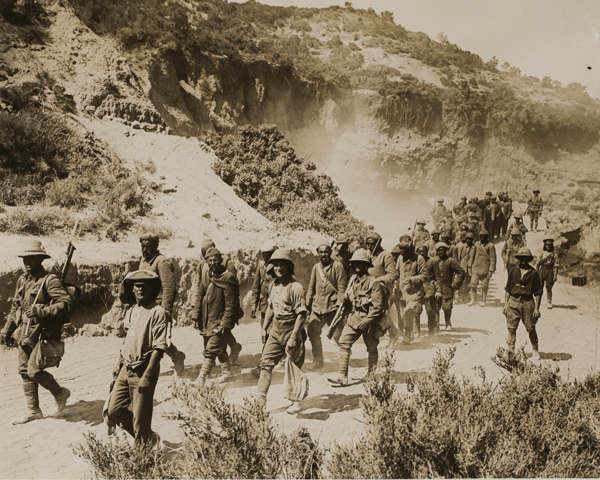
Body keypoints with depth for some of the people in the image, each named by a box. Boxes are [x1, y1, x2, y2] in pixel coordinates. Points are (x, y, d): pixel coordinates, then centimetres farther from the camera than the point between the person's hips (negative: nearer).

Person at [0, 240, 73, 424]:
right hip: (24, 333, 8)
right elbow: (15, 306, 20)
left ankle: (60, 393, 15)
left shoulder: (50, 280, -13)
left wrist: (42, 312, -29)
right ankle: (33, 411, 22)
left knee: (34, 371, -11)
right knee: (24, 371, 10)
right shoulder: (22, 280, 11)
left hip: (43, 333, -8)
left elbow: (66, 302, -23)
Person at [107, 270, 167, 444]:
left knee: (140, 420, -2)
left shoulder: (158, 312, -12)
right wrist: (119, 364, 20)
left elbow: (159, 347, -17)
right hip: (126, 370, 8)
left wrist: (147, 376, -21)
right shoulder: (130, 311, 11)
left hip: (143, 371, -8)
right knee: (114, 410, 10)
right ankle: (149, 437, 27)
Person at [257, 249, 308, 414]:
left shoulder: (295, 287, -17)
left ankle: (296, 402, 20)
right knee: (266, 362, 2)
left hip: (291, 331, -7)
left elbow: (301, 314, -18)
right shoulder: (274, 285, 7)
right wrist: (264, 328, 16)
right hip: (276, 331, 7)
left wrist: (293, 338, -21)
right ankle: (261, 397, 8)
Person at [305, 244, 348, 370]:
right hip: (318, 306, 5)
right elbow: (311, 287, 18)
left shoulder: (337, 266, -4)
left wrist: (340, 304, -12)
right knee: (312, 332, 1)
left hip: (333, 305, -5)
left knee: (338, 335, -3)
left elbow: (342, 287, -6)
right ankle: (317, 361, 16)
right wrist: (307, 304, 13)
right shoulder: (316, 267, 12)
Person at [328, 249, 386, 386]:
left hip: (369, 319, -5)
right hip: (354, 318, 6)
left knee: (372, 348, 9)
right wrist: (346, 299, -2)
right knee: (344, 342, -7)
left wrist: (366, 321, -20)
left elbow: (378, 307, -16)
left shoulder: (373, 283, -15)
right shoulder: (353, 279, 5)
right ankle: (342, 376, -6)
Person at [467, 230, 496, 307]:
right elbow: (471, 255, 15)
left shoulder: (490, 246, -3)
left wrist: (491, 270, -8)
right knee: (473, 284, -1)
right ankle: (473, 300, 10)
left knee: (484, 286, 2)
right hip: (475, 268, 3)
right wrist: (469, 266, 10)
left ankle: (483, 301, 13)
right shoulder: (476, 244, 8)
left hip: (485, 269, -3)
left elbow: (492, 259, -4)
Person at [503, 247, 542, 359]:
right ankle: (511, 351, 10)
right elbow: (508, 289, 12)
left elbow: (538, 292, 2)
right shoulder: (512, 271, 8)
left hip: (528, 302, -2)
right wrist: (505, 304, 7)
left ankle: (535, 350, 21)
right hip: (513, 301, 2)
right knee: (511, 328, 1)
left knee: (531, 329, 4)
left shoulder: (534, 273, 1)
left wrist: (537, 308, -2)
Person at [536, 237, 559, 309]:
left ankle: (549, 303, 3)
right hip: (542, 271, 2)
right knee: (540, 287, 0)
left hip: (550, 272, -2)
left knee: (549, 288, -4)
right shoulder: (542, 253, 12)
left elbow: (556, 266, -2)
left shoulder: (554, 255, 3)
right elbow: (538, 263, 15)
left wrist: (555, 275, -11)